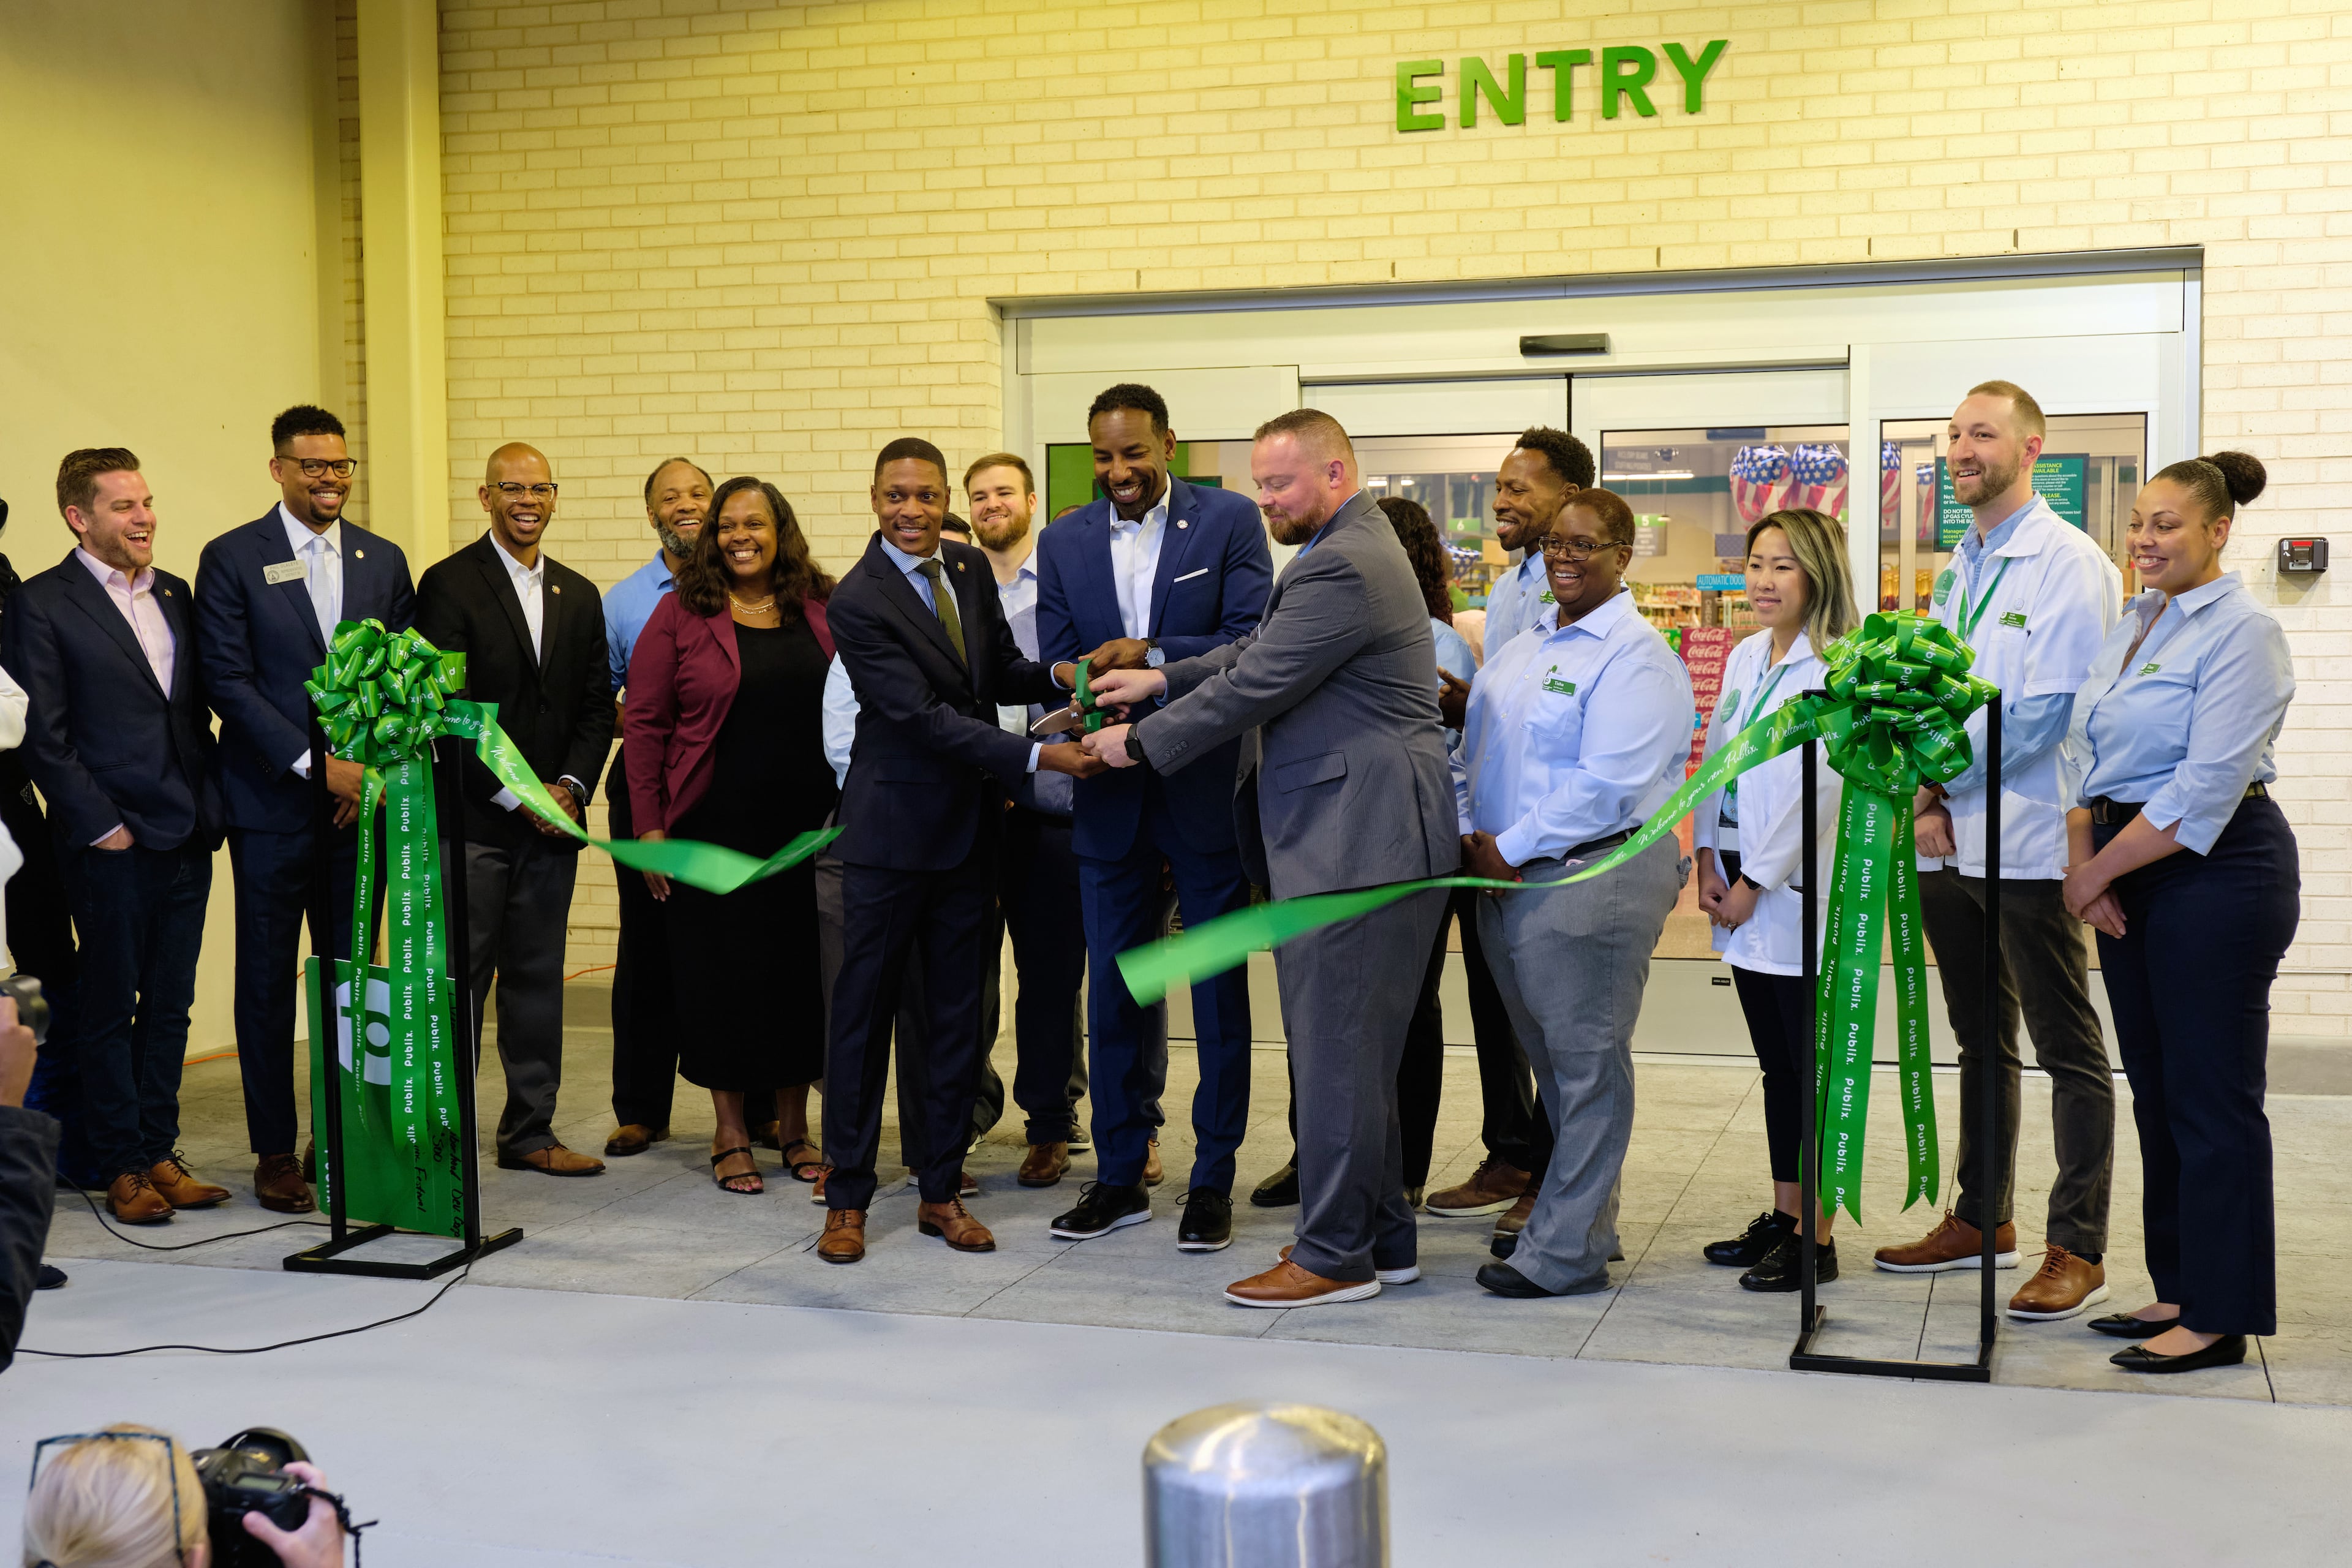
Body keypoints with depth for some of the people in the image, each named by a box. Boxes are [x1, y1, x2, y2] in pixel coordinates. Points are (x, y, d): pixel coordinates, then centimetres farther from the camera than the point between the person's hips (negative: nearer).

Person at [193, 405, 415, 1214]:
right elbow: (227, 681, -8)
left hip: (361, 799, 3)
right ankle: (275, 1152, 10)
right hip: (273, 803, -3)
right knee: (268, 979, 2)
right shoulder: (231, 559, -1)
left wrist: (378, 768, -4)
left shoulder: (383, 560, 11)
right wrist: (316, 764, -14)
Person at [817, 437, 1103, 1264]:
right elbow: (923, 716, -21)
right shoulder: (857, 601, -16)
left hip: (970, 825, 6)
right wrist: (1037, 757, -26)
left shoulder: (969, 568, 5)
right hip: (894, 829, -6)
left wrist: (1060, 676, -7)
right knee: (863, 1008, 3)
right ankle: (847, 1198, 13)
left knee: (956, 1011, 10)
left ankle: (941, 1191, 20)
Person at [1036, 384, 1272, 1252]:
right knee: (1113, 989, 10)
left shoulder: (1230, 521, -3)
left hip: (1208, 788, -3)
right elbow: (1057, 668, 6)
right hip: (1111, 792, 4)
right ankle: (1120, 1175, 21)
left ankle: (1213, 1181, 15)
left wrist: (1156, 655, -24)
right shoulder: (1064, 542, 7)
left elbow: (1254, 641, -11)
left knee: (1219, 991, 5)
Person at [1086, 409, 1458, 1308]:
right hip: (1352, 840, 11)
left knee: (1335, 1052, -4)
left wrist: (1140, 743, -6)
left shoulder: (1343, 568, -17)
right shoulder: (1346, 550, 18)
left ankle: (1335, 1255, 3)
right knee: (1356, 1051, 16)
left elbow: (1253, 686, -17)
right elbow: (1259, 651, 23)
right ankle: (1381, 1235, 24)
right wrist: (1163, 679, 12)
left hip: (1358, 846, -11)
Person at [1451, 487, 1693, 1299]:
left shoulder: (1635, 657, -11)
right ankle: (1580, 1219, 29)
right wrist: (1471, 833, 1)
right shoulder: (1520, 648, 17)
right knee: (1552, 1058, 16)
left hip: (1593, 877, -9)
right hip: (1505, 879, 9)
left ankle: (1565, 1250, 3)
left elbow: (1606, 784, -20)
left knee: (1586, 1063, -2)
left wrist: (1510, 849, -15)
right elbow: (1475, 749, 18)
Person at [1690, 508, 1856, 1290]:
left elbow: (1818, 788, -16)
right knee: (1777, 1065, 15)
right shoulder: (1745, 658, 13)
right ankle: (1783, 1216, 24)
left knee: (1816, 1069, -1)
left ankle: (1815, 1237, 6)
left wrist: (1756, 881, -13)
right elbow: (1716, 759, 16)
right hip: (1744, 894, 8)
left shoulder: (1841, 669, -12)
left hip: (1805, 894, -8)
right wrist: (1708, 858, 5)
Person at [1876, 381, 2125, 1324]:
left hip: (2028, 845, -8)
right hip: (1950, 843, 8)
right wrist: (1929, 801, 1)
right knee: (1981, 1042, 17)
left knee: (2067, 1051, 0)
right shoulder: (1960, 566, 16)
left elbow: (2044, 710, -16)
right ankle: (1983, 1219, 28)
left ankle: (2077, 1250, 6)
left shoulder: (2069, 564, -10)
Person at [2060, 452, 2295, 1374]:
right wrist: (2083, 867, -3)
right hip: (2130, 879, 8)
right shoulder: (2128, 630, 14)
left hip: (2215, 873, -8)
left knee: (2213, 1097, -3)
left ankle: (2220, 1317, 6)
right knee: (2156, 1091, 13)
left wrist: (2096, 873, -13)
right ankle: (2180, 1291, 23)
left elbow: (2204, 790, -19)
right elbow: (2084, 756, 12)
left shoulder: (2240, 632, -12)